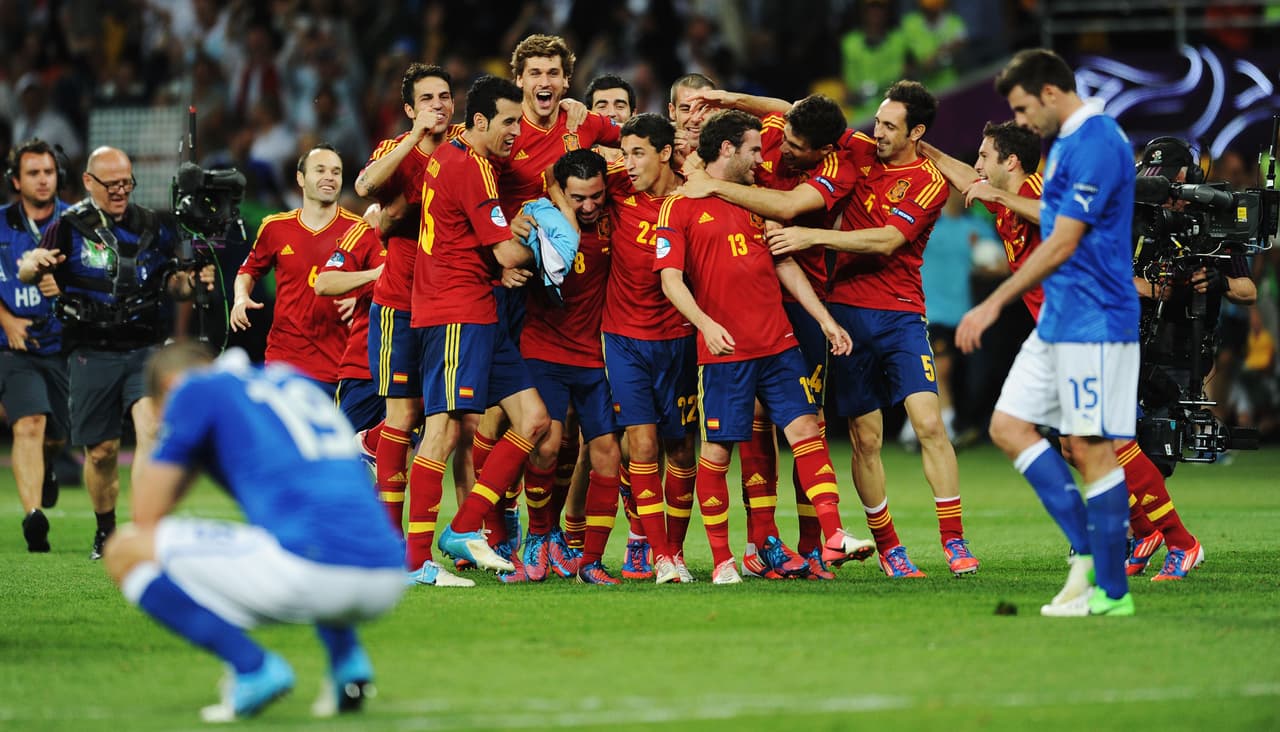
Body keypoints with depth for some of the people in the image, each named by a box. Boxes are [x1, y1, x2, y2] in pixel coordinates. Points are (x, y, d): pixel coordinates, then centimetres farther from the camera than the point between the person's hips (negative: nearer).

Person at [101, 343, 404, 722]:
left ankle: (253, 668, -6)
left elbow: (146, 514, 12)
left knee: (125, 551, 7)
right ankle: (347, 658, 17)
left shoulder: (195, 391, 11)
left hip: (310, 574, -7)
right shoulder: (292, 378, 29)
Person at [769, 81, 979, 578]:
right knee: (866, 438, 2)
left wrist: (814, 236, -21)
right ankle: (886, 546, 11)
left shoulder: (929, 183, -6)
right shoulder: (861, 152, 7)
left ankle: (955, 542, -11)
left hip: (900, 313, -3)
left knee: (928, 422, -14)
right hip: (847, 309, 3)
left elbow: (885, 241, -17)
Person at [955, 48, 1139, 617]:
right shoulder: (1064, 143, 14)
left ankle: (1112, 592, 0)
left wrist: (995, 304, -15)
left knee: (1091, 448, -6)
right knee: (1009, 427, 7)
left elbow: (1062, 245, -19)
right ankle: (1086, 554, 7)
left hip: (1093, 322, -10)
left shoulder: (1096, 144, -18)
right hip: (1056, 323, 10)